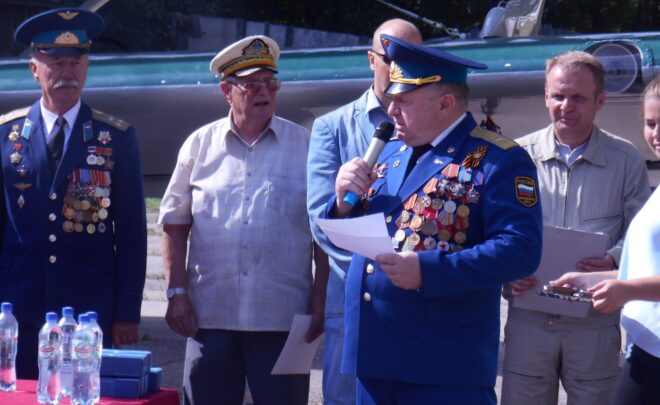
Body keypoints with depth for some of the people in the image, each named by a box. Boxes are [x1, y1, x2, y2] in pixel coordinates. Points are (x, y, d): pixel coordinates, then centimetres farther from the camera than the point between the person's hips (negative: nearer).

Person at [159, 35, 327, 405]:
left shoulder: (305, 146, 4)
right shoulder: (201, 144, 8)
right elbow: (175, 224, 9)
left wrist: (321, 300, -2)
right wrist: (177, 292, 1)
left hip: (283, 318, -1)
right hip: (210, 315, 1)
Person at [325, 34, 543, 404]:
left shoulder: (499, 161, -6)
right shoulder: (389, 154, 17)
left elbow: (521, 249, -18)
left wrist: (428, 270, -25)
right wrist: (345, 200, -1)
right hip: (373, 358, 7)